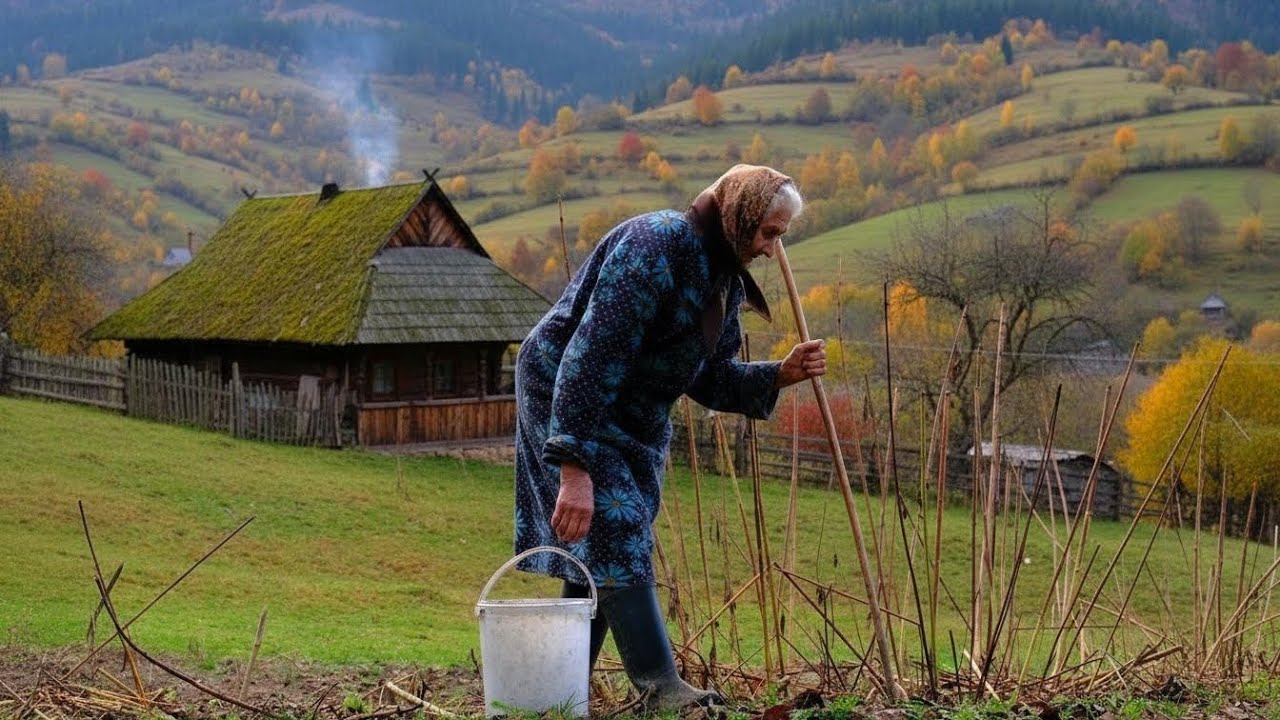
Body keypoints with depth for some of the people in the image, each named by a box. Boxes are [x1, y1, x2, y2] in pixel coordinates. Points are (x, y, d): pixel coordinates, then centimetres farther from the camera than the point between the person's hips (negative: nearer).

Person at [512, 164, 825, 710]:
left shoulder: (725, 279, 3)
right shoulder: (654, 246, -26)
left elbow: (708, 377, 8)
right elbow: (589, 357, -32)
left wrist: (781, 375, -9)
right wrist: (574, 468, -36)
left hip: (635, 418, 9)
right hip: (564, 396, -9)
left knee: (600, 545, 8)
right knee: (617, 531, -16)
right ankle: (660, 687, -16)